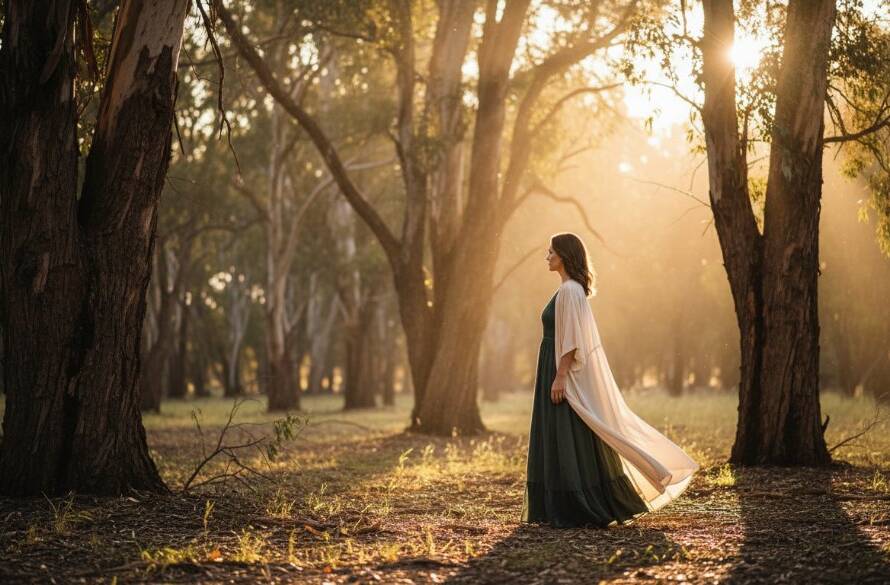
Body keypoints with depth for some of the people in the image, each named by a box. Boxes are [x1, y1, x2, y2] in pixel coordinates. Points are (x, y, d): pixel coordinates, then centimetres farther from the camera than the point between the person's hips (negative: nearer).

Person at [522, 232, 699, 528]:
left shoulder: (570, 290, -14)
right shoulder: (571, 289, 16)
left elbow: (571, 338, -21)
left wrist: (560, 377, -23)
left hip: (566, 372, -10)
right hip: (565, 372, 10)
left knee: (571, 443, -7)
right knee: (563, 443, 11)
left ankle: (577, 511, -3)